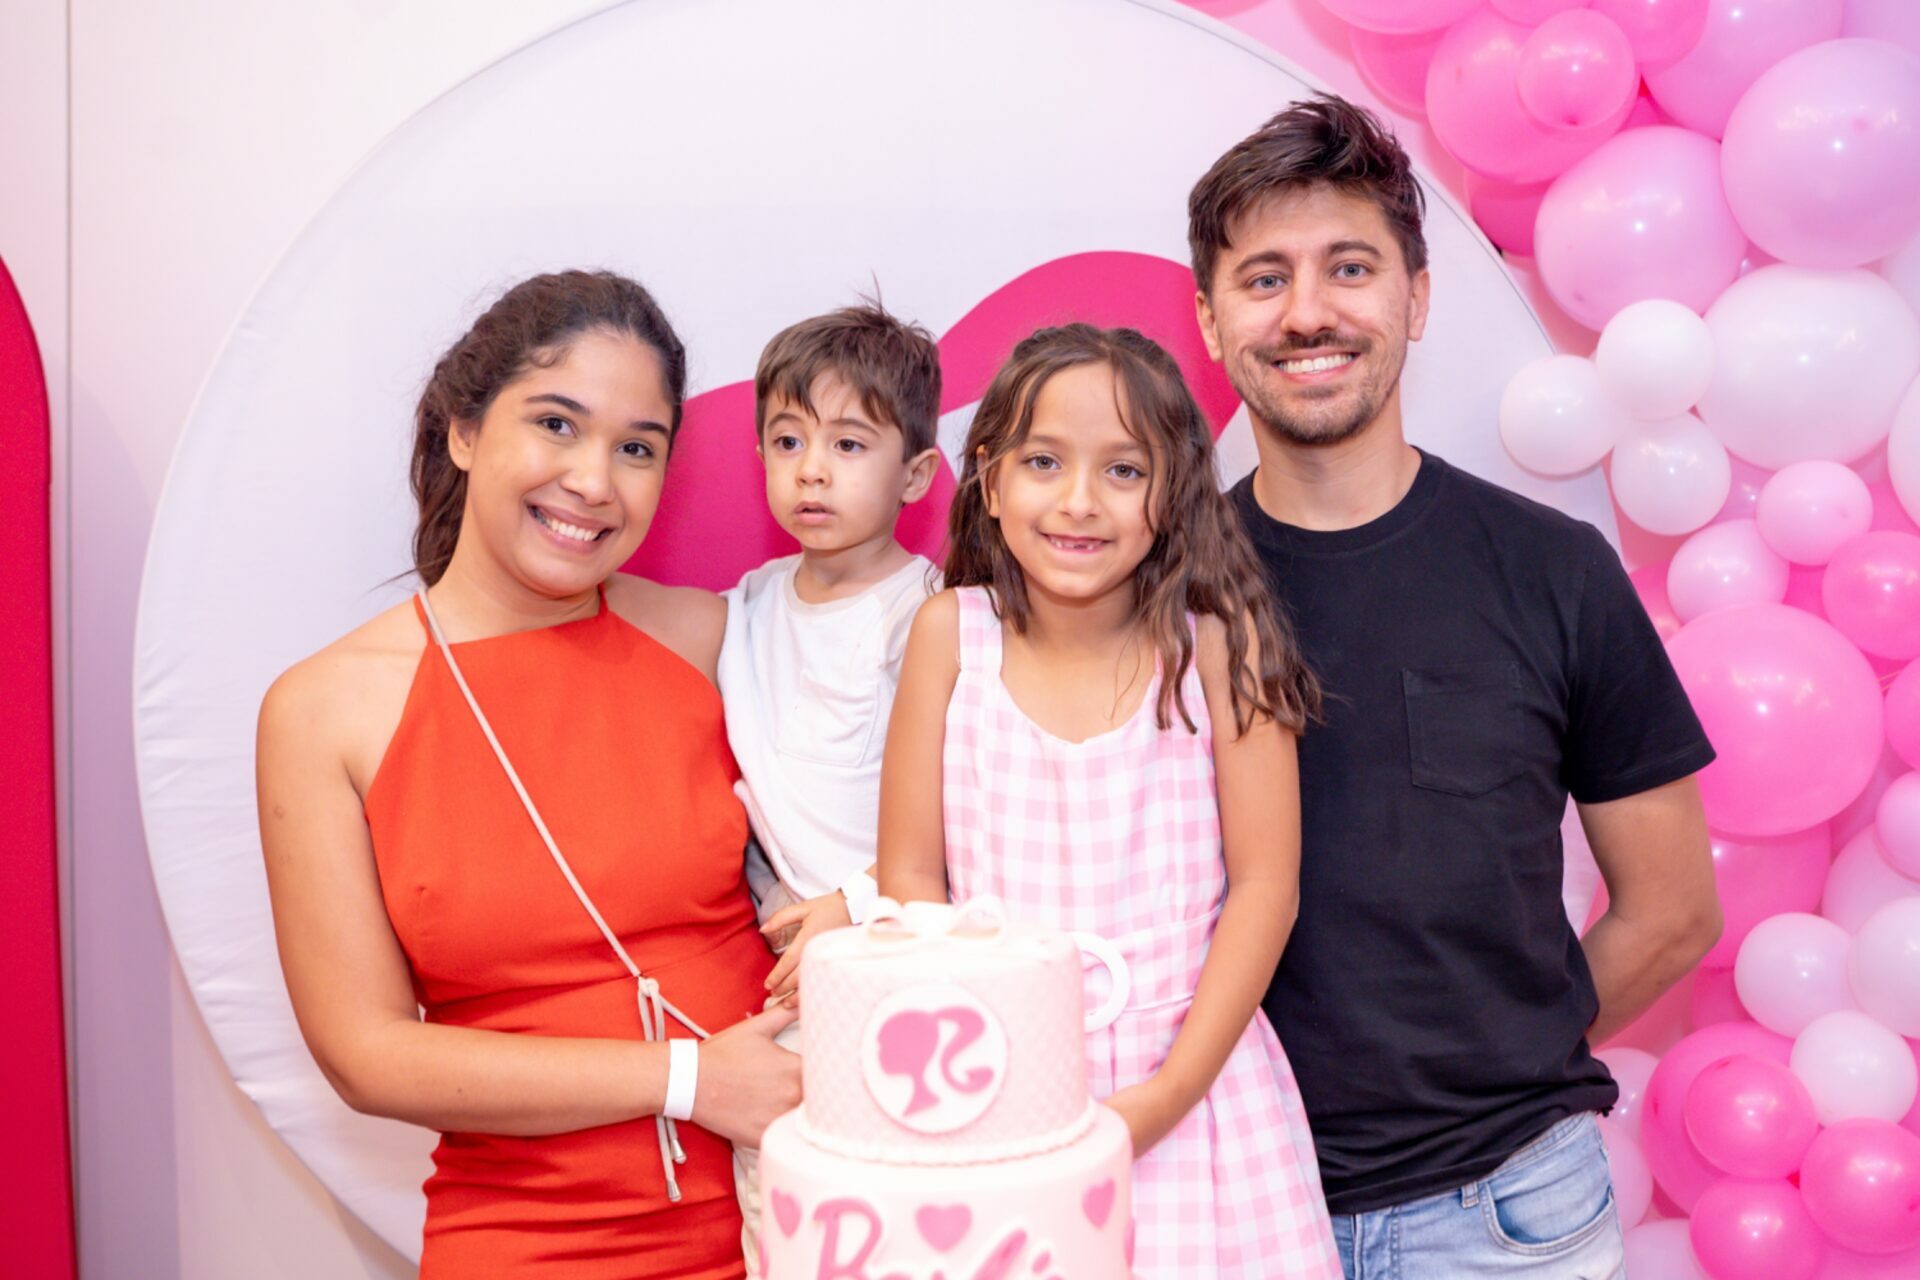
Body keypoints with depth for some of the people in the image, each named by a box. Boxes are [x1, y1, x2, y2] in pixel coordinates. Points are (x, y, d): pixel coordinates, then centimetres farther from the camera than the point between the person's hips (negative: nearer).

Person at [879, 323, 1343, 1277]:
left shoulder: (1214, 637, -8)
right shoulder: (952, 632, -5)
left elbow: (1264, 887, -6)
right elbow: (909, 878, -2)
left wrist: (1164, 1098, -10)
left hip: (1188, 1091, 0)